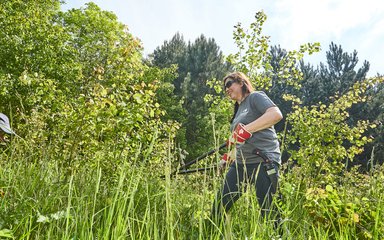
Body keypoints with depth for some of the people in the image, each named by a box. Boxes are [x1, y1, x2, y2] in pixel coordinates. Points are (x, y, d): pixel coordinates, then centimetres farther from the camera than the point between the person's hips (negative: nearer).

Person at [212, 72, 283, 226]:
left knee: (269, 212, -5)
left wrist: (246, 129, -24)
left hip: (263, 163, -8)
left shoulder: (255, 97, -1)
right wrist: (228, 158, 17)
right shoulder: (239, 110, 23)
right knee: (219, 206, 6)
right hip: (240, 164, 9)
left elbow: (276, 114, -21)